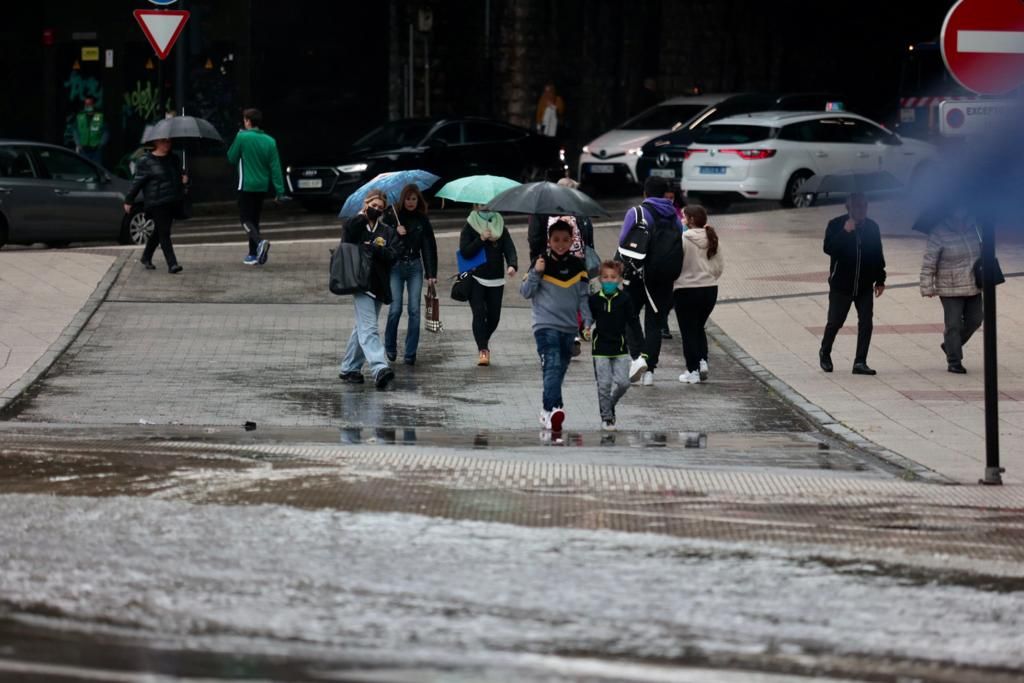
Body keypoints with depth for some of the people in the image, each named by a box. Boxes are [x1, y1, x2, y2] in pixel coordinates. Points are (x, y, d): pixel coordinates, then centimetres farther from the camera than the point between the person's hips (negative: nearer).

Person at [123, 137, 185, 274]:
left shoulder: (174, 159, 11)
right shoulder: (145, 162, -6)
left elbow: (180, 173, 27)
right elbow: (137, 182, -4)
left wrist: (184, 177, 2)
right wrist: (129, 201, -2)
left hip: (172, 201, 6)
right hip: (156, 204, -6)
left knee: (158, 232, 16)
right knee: (164, 232, -10)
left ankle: (146, 257, 34)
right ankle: (172, 264, -13)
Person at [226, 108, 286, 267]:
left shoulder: (242, 137, -12)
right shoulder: (270, 141, 0)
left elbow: (232, 158, 0)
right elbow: (275, 166, -2)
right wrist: (279, 190, 0)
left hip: (247, 186, -5)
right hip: (263, 186, 5)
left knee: (245, 218, 0)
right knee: (254, 218, 16)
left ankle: (260, 242, -27)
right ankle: (253, 254, 17)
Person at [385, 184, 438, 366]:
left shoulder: (422, 220, 6)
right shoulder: (393, 217, 0)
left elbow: (429, 247, 5)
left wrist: (431, 273, -1)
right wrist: (396, 233, -18)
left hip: (414, 267, 2)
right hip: (395, 267, -2)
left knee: (414, 310, -4)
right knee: (395, 308, -7)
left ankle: (410, 353, 2)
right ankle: (390, 346, 15)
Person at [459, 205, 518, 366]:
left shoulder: (500, 227, 9)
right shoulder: (469, 228, 2)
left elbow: (509, 248, -4)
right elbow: (465, 252, -7)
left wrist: (512, 265, -23)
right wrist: (481, 239, -17)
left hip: (496, 280, 3)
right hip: (476, 279, -3)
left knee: (494, 316, 5)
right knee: (479, 313, -14)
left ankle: (483, 342, 31)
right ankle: (483, 350, -14)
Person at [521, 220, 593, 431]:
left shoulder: (577, 266, 8)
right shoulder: (542, 263, 1)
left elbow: (584, 296, 12)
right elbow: (525, 292, 0)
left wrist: (588, 321, 3)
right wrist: (535, 273, -14)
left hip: (569, 327, 4)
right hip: (545, 325, -4)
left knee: (560, 369, 10)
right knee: (552, 366, -21)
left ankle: (547, 411, 23)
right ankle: (554, 408, -36)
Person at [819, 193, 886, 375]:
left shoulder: (872, 227, 4)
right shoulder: (836, 225, -7)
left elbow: (878, 255, 13)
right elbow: (828, 248, -19)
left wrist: (880, 280, 11)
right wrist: (845, 232, -28)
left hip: (865, 285, 3)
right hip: (841, 285, -3)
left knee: (866, 324, -3)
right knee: (835, 322, 4)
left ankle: (860, 362, 1)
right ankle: (825, 353, 29)